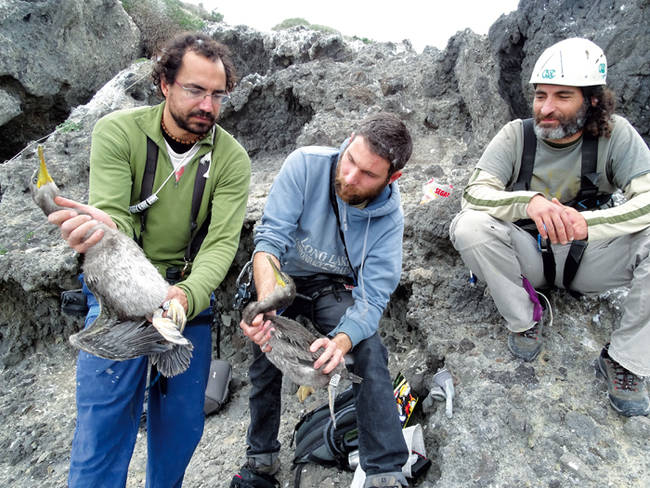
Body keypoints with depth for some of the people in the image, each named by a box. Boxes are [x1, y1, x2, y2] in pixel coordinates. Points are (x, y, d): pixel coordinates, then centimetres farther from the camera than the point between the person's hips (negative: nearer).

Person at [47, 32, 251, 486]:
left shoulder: (232, 159, -8)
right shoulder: (118, 131, -9)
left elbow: (222, 243, -16)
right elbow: (115, 218, -17)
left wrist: (188, 295, -36)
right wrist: (97, 226, -43)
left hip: (191, 292, 2)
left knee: (183, 422, 9)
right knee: (104, 420, -3)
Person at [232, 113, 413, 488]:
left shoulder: (389, 216, -19)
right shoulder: (306, 164, -23)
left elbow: (372, 295, -23)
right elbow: (272, 237, -28)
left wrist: (343, 341, -43)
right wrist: (266, 304, -45)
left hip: (335, 289, 0)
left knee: (370, 351, -21)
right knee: (266, 352, -12)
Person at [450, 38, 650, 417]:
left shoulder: (615, 135, -10)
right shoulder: (517, 135, -10)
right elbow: (474, 192, -19)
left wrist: (588, 223, -40)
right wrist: (529, 201, -40)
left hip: (590, 258, 1)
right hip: (529, 254, 0)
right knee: (469, 226, -29)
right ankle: (525, 320, -6)